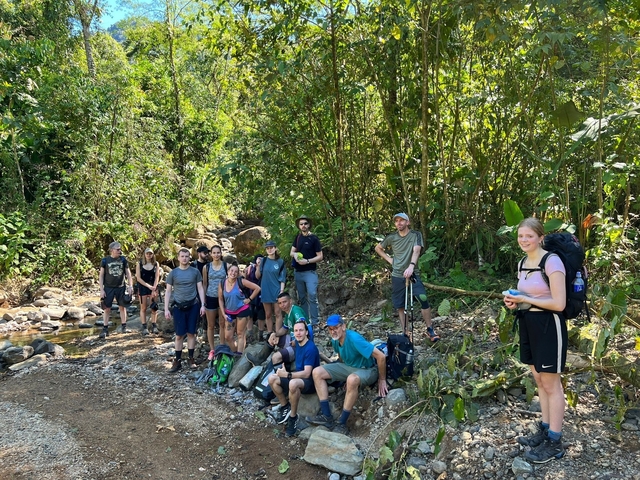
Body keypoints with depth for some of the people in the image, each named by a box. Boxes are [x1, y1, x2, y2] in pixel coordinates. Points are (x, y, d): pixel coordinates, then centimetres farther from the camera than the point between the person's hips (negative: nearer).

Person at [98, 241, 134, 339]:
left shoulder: (123, 259, 1)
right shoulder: (105, 260, -3)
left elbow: (128, 273, 6)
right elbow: (101, 276, 0)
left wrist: (130, 286, -2)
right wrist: (101, 290, -6)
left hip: (121, 287, 2)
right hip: (108, 288, -2)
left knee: (122, 307, 7)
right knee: (107, 309, 0)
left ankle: (123, 327, 16)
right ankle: (105, 329, 7)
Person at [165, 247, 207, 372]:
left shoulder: (195, 271, 2)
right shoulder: (173, 273, 2)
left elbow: (200, 288, 5)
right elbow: (168, 291, 4)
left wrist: (202, 305, -3)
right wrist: (166, 308, -2)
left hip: (193, 306, 0)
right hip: (178, 307, 0)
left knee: (191, 333, 7)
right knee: (179, 334, 4)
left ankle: (191, 358, 17)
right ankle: (178, 360, 12)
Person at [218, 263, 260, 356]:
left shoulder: (241, 282, -14)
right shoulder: (222, 284, -4)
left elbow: (257, 288, -10)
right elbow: (220, 299, 5)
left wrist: (249, 299, -10)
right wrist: (223, 313, 0)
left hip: (242, 310, -4)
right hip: (230, 313, 4)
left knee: (240, 334, 3)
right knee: (228, 336, 4)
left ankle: (239, 356, 11)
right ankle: (234, 353, 25)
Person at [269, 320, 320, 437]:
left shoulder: (310, 348, -23)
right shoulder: (297, 343, 1)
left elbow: (306, 374, -28)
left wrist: (286, 374, -31)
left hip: (310, 381, -8)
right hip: (298, 376, 8)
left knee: (293, 383, -40)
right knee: (272, 378, -7)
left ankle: (293, 417, -18)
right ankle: (285, 406, 9)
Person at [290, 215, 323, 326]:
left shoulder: (314, 238, -6)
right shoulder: (297, 237, 8)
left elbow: (320, 257, -7)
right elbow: (291, 252, 15)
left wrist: (307, 261, -19)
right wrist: (295, 254, -9)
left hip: (310, 272, -5)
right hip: (298, 272, 5)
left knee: (312, 296, -14)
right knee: (302, 297, 11)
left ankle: (314, 322, -11)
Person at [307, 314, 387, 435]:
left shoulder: (354, 339, -30)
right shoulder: (335, 340, -6)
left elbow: (381, 356, -30)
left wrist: (382, 380, -20)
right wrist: (341, 373, 15)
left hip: (367, 370, -8)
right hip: (348, 367, 8)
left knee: (352, 379, -42)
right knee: (317, 372, -7)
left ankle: (342, 424, -26)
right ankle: (326, 416, -8)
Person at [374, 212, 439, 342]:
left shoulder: (416, 235, -5)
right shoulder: (391, 237, 2)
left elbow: (416, 251, -21)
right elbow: (378, 248, 17)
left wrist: (411, 266, -38)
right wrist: (389, 259, 4)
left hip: (413, 274, -2)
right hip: (397, 276, 3)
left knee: (423, 299, -18)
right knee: (400, 306, 7)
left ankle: (430, 330, -3)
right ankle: (404, 333, 20)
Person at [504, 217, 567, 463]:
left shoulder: (552, 261, -18)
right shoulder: (524, 263, 9)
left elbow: (558, 303, -22)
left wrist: (524, 300, -19)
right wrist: (515, 300, 0)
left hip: (548, 326, -8)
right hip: (528, 324, 9)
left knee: (551, 384, 3)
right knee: (539, 380, 17)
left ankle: (555, 442, 15)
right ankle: (545, 430, 31)